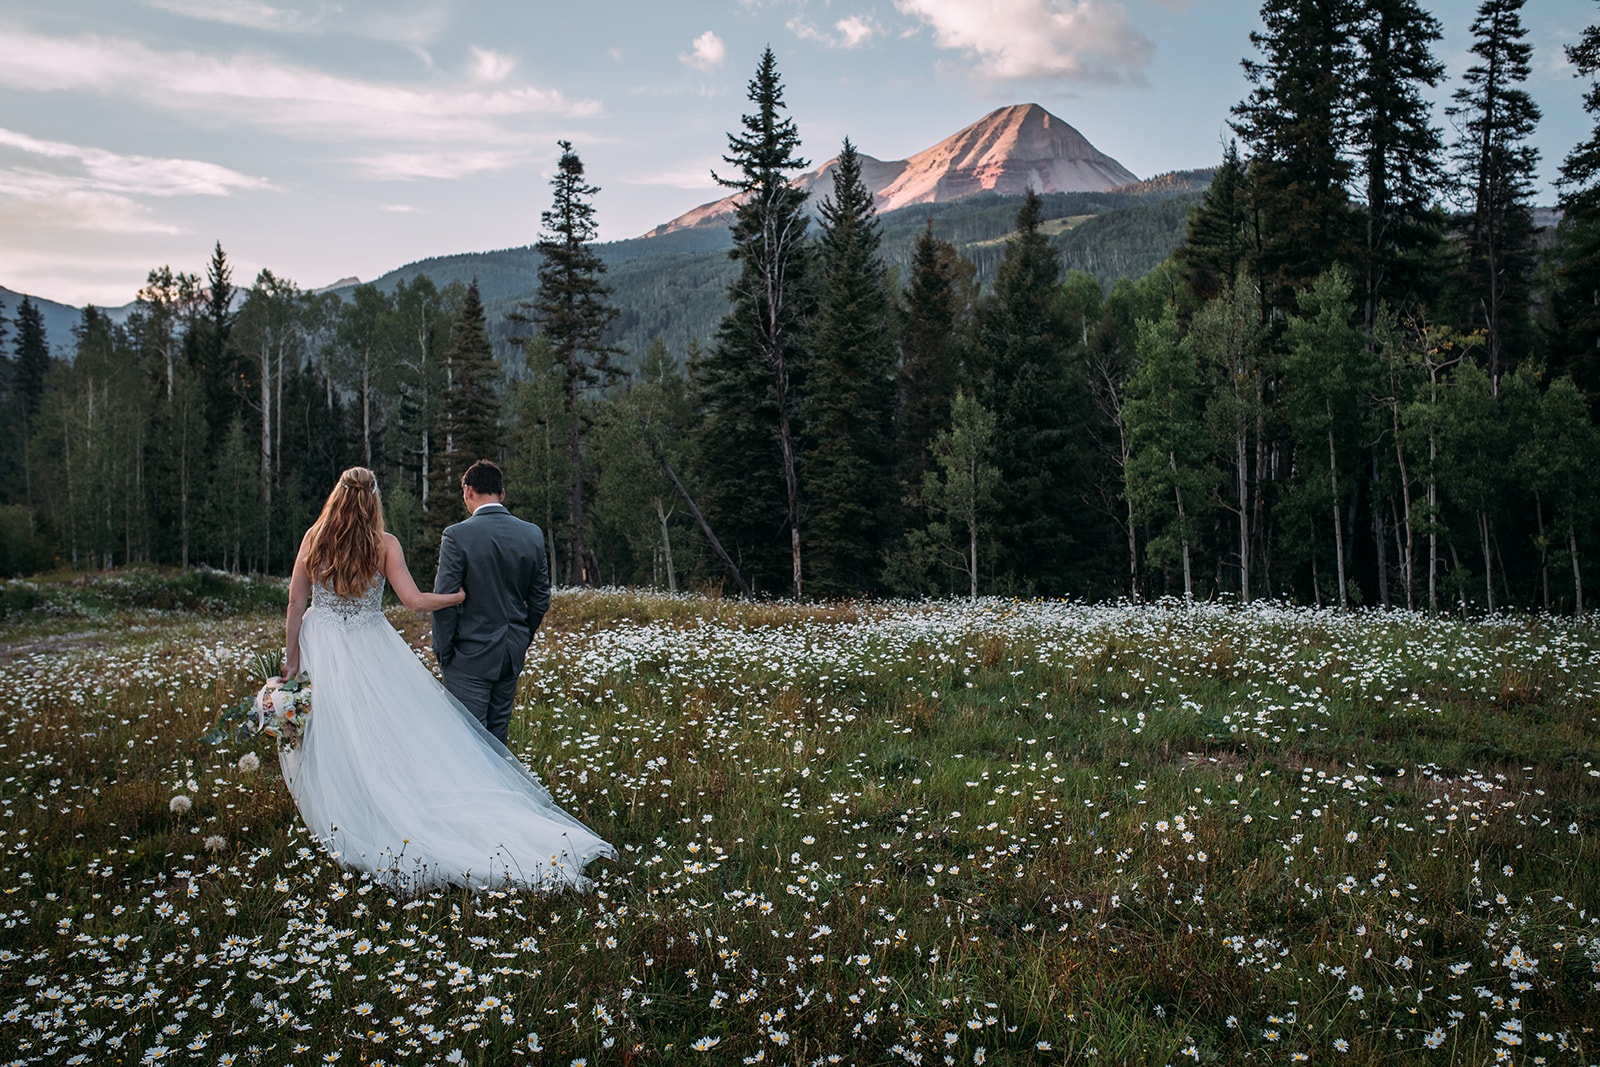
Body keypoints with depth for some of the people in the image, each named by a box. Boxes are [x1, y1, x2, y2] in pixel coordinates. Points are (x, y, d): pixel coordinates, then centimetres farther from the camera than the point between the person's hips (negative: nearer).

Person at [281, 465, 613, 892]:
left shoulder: (314, 538, -2)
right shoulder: (384, 544, -6)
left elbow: (296, 604, -1)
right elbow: (415, 601, -12)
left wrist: (291, 658, 5)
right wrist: (467, 594, 1)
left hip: (321, 649, 1)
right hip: (371, 648, -1)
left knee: (330, 743, 8)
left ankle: (342, 821, 16)